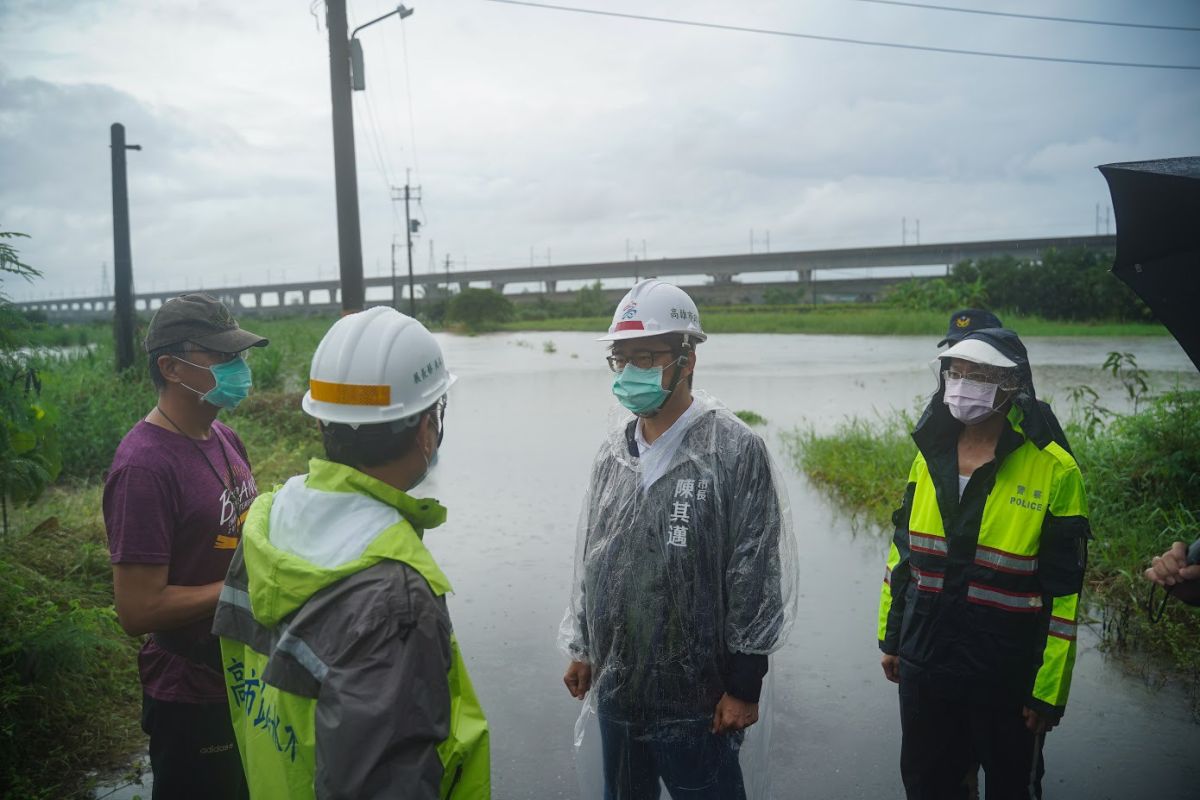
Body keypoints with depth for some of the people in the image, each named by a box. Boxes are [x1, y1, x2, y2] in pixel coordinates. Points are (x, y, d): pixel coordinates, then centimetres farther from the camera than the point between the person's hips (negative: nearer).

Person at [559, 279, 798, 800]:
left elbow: (755, 577, -14)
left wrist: (744, 687, -12)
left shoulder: (735, 450, -15)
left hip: (693, 699, -6)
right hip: (615, 690, 6)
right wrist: (581, 648, 15)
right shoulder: (616, 448, 5)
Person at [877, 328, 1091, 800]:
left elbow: (1063, 595, -12)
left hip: (1005, 676, -4)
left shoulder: (1054, 472, -14)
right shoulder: (930, 456, 0)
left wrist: (1048, 691, -10)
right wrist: (890, 638, 10)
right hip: (923, 664, 4)